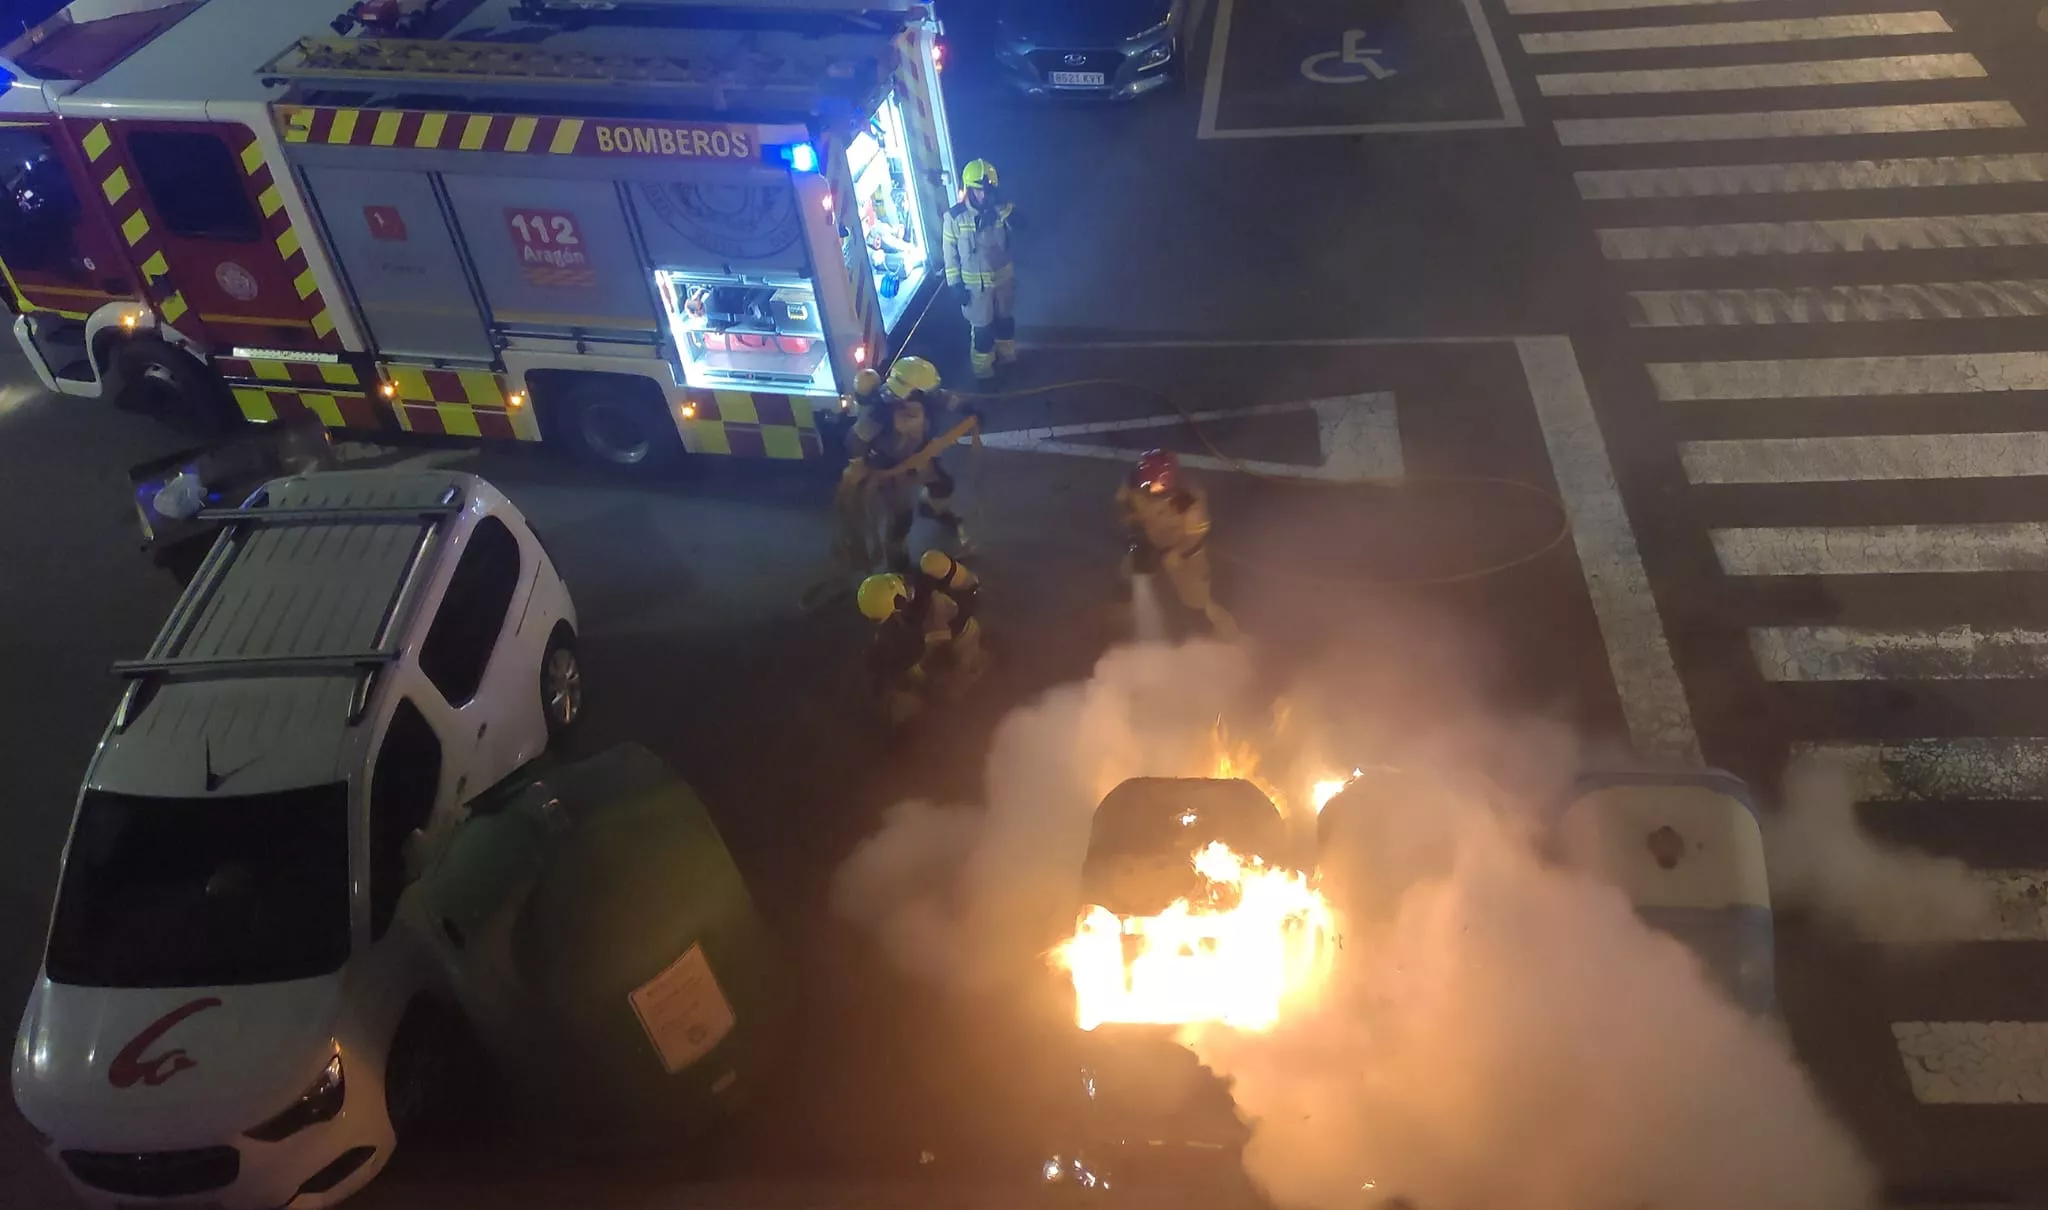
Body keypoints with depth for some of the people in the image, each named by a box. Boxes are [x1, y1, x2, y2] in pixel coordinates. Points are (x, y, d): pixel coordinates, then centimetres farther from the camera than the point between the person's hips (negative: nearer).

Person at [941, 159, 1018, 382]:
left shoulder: (1000, 209, -11)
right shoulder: (955, 217, -18)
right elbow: (951, 253, -10)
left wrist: (1001, 205, -39)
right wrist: (955, 284, -10)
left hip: (1003, 277, 3)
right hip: (975, 283, -3)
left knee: (1005, 319, 23)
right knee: (982, 327, 10)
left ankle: (1006, 355, 48)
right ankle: (983, 368, 31)